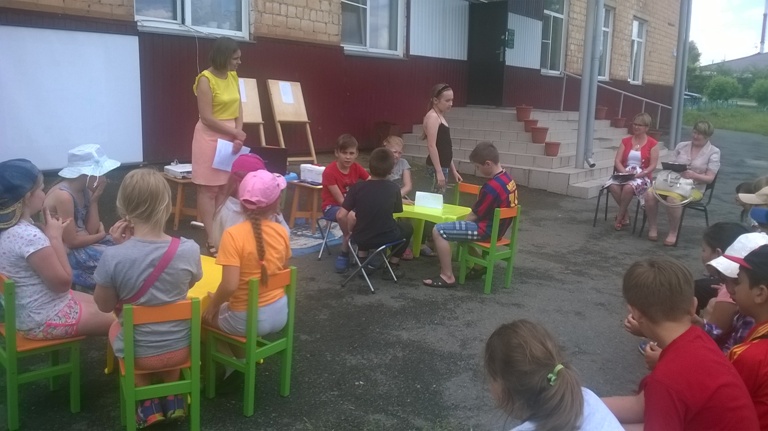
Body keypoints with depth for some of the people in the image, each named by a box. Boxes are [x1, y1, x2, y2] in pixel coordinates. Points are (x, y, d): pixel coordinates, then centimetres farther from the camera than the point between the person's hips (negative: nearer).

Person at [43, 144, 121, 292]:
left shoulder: (85, 190, 2)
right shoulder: (63, 196, -23)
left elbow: (92, 230, -1)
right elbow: (72, 241, -21)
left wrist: (94, 200, -8)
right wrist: (101, 235, -7)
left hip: (78, 242, 8)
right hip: (63, 252, -8)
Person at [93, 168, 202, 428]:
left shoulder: (113, 256, -25)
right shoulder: (189, 250, -19)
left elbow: (104, 306, -7)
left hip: (138, 353, -1)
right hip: (181, 347, 2)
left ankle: (147, 405, 26)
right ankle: (172, 397, 30)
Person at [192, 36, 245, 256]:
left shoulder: (233, 76, 8)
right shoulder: (205, 79, -13)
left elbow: (238, 108, 8)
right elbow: (207, 118, -16)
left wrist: (238, 134, -7)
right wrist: (235, 132, -12)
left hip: (231, 137, 7)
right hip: (210, 138, -7)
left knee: (225, 188, 9)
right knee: (209, 189, 0)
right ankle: (211, 239, 3)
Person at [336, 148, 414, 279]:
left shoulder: (357, 187, -10)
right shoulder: (393, 188, -7)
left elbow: (341, 215, -13)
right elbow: (398, 210, 7)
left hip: (361, 238, 2)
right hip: (386, 238, -1)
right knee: (407, 228, 29)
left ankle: (362, 262, 28)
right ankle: (392, 266, 22)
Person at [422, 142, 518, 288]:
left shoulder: (491, 187, -26)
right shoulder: (507, 178, 5)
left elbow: (475, 215, -17)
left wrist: (462, 221, 2)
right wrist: (462, 222, 11)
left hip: (486, 229, -10)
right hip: (497, 227, 10)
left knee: (439, 231, -14)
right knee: (458, 226, 31)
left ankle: (447, 276, -10)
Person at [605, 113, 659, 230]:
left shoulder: (652, 144, 2)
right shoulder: (625, 141, 12)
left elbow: (652, 166, -4)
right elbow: (617, 161, 4)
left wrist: (639, 174, -19)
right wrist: (625, 172, -14)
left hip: (642, 176, -3)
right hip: (624, 174, 3)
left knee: (628, 187, -37)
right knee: (613, 186, -32)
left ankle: (619, 218, -17)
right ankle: (625, 215, -13)